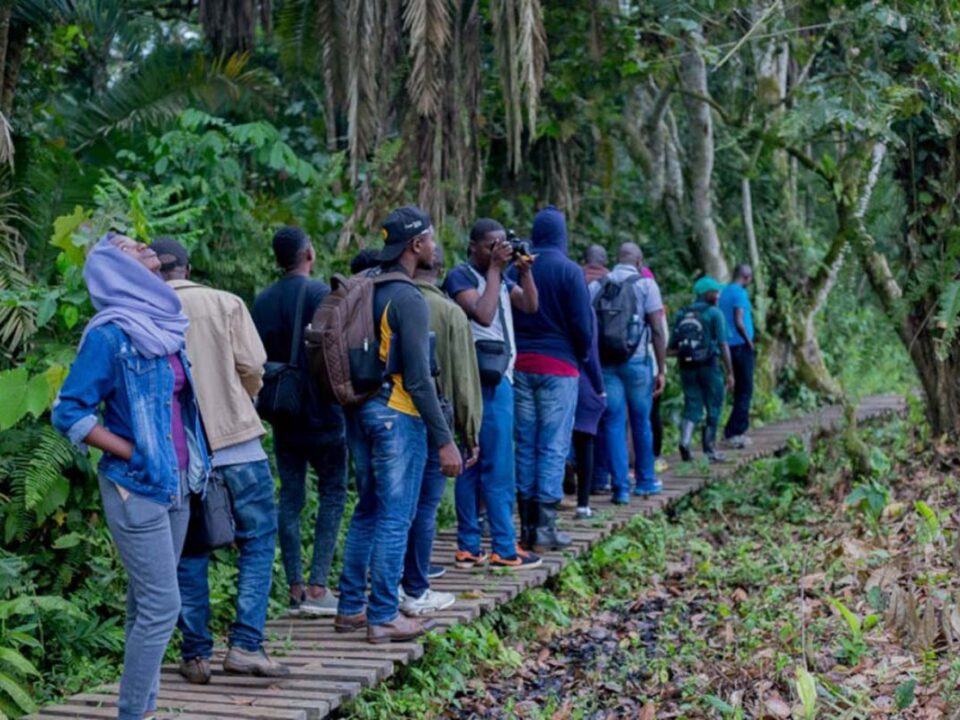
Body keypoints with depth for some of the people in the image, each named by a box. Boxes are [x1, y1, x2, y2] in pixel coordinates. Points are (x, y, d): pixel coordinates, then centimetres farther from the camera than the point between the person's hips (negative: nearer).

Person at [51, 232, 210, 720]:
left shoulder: (161, 325, 10)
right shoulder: (109, 334, -13)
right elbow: (68, 412, -14)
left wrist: (189, 459, 13)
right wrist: (134, 454, -15)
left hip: (175, 483, 7)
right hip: (136, 488, -7)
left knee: (148, 603, 12)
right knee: (161, 606, -8)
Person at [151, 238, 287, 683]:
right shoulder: (225, 304, -1)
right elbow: (252, 367, -5)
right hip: (235, 439, -2)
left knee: (189, 552, 11)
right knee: (257, 541, 9)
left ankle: (196, 655, 14)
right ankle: (246, 645, 0)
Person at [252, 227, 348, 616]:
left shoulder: (262, 301, 8)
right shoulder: (321, 293, -10)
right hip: (322, 414, -5)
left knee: (291, 497, 8)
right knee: (332, 493, 2)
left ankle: (295, 588, 8)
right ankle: (317, 587, -5)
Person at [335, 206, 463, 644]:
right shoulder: (409, 299, -15)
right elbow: (418, 377, -19)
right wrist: (444, 440, -16)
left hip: (361, 411, 9)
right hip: (397, 415, -9)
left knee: (368, 511, 16)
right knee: (395, 518, -2)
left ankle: (351, 608, 21)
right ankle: (383, 618, 3)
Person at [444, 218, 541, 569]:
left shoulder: (500, 278, 17)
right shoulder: (460, 276, -7)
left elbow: (530, 305, 8)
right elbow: (483, 314, -21)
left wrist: (524, 270, -3)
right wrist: (495, 268, -15)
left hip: (498, 378, 9)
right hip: (485, 380, -9)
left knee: (473, 465, 10)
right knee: (498, 468, -7)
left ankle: (469, 548, 13)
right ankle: (504, 549, -2)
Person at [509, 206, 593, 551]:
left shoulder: (516, 269, 5)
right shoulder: (569, 270, -7)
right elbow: (583, 323, -7)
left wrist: (514, 353, 14)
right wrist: (581, 356, 10)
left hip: (520, 364, 4)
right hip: (558, 366, -4)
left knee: (525, 445, 9)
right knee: (554, 447, -2)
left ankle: (529, 524, 12)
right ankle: (545, 528, -4)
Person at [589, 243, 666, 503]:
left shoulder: (597, 285, 8)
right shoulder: (646, 284, 0)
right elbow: (657, 330, -6)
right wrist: (661, 369, -2)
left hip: (604, 362, 2)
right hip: (637, 361, -1)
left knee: (613, 424, 3)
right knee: (641, 423, 12)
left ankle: (621, 486, 0)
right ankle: (645, 481, 24)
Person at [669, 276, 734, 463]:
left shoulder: (682, 314, 8)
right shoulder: (714, 313, -5)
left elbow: (672, 347, 6)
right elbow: (723, 344, -10)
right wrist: (729, 372, -8)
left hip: (687, 366, 4)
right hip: (708, 365, -4)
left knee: (692, 407, 9)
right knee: (713, 407, 11)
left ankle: (685, 441, -14)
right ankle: (710, 449, 16)